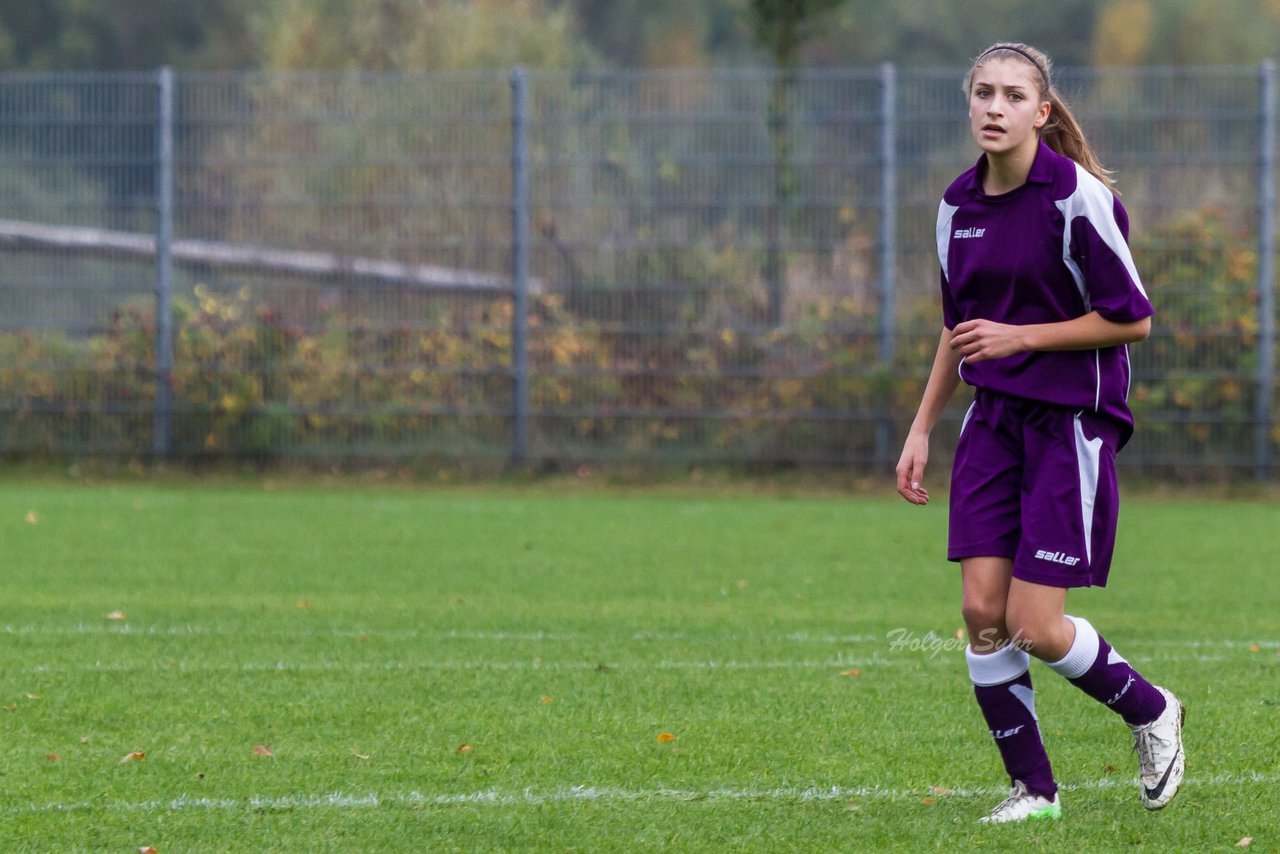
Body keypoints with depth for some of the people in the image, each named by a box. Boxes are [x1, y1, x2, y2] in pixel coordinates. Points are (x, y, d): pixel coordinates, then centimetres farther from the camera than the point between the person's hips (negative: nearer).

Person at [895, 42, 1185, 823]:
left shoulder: (1079, 199, -14)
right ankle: (1033, 789, 8)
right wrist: (923, 429, 18)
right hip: (994, 422, 6)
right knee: (982, 611, -4)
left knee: (1036, 627, -9)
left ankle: (1150, 712, 19)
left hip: (1073, 424, -6)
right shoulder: (959, 205, 7)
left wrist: (1019, 336, -14)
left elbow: (1132, 319, -11)